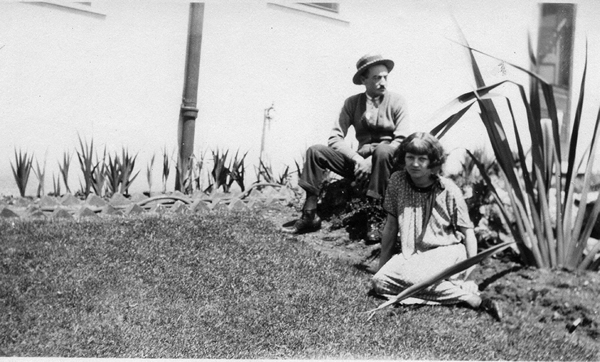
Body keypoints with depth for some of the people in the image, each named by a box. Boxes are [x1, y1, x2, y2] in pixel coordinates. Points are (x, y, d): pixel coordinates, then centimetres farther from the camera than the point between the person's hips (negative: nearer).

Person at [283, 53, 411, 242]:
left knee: (382, 150, -38)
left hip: (387, 162, -3)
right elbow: (335, 138, -1)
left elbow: (401, 141, -11)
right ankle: (309, 216, -16)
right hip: (360, 161, 3)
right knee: (315, 151, -15)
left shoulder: (396, 101, -1)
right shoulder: (352, 103, 7)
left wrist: (371, 160, -21)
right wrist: (357, 158, -18)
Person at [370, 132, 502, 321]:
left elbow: (467, 231, -3)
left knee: (411, 277, -34)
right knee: (378, 283, -21)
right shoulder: (397, 181, -1)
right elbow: (391, 225, 6)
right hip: (411, 253, 5)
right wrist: (382, 263, 10)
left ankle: (472, 298, -19)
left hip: (447, 251, -5)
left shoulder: (449, 190, -10)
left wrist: (471, 266, -15)